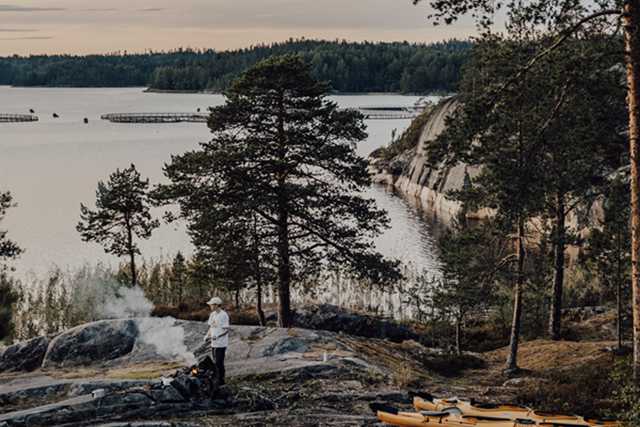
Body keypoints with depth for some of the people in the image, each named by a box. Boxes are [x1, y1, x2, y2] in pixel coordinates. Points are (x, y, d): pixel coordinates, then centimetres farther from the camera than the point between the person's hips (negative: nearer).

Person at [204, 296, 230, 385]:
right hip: (214, 343, 8)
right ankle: (216, 379, 23)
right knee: (216, 362, 14)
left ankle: (221, 380, 2)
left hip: (221, 344, -8)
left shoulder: (223, 315, -14)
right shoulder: (212, 314, 11)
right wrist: (207, 335, 2)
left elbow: (226, 330, -16)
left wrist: (218, 336, -29)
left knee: (219, 362, -6)